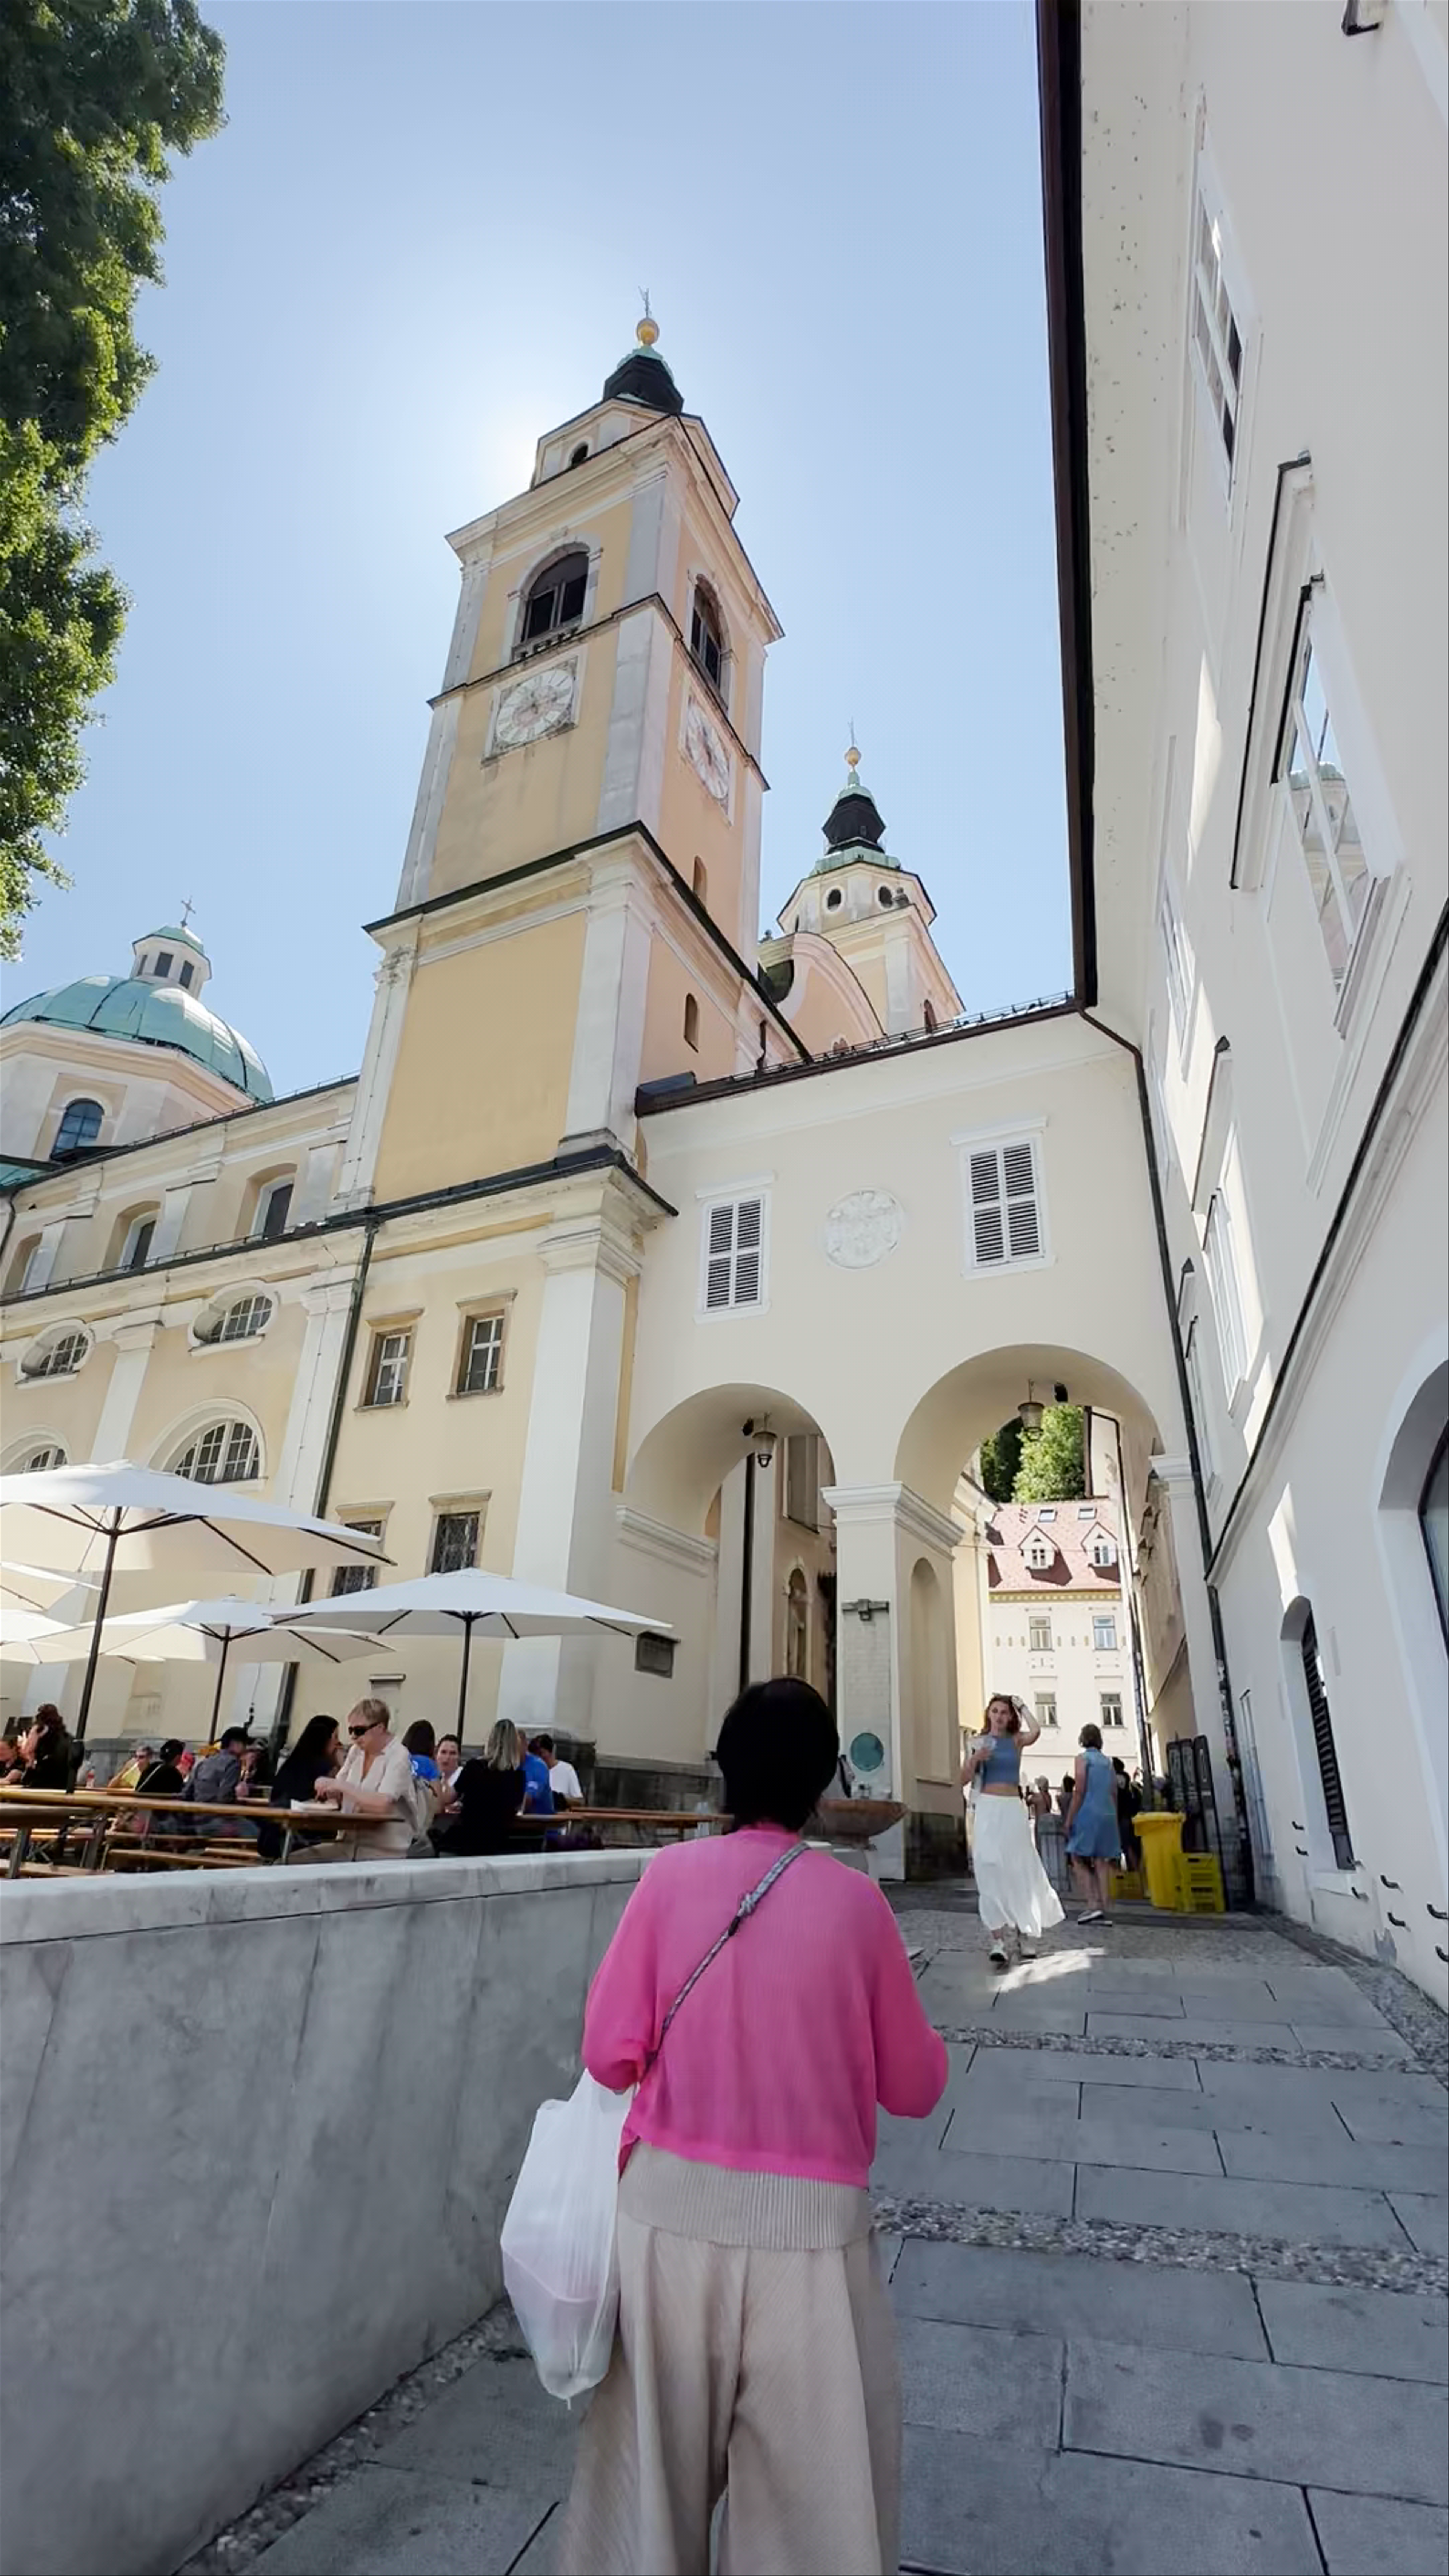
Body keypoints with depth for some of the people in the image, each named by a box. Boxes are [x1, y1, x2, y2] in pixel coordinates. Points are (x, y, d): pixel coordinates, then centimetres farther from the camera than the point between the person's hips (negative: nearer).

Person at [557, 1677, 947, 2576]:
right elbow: (913, 2089, -1)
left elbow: (610, 2054, -5)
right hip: (810, 2222, -1)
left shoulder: (670, 1875, -10)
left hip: (672, 2205, 1)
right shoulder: (856, 1901, -10)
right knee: (817, 2481, 19)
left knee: (654, 2458, 22)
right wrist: (933, 2044, 19)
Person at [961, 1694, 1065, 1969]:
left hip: (1013, 1810, 1)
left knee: (1020, 1871, 3)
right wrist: (975, 1759, -14)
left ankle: (1024, 1935, 18)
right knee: (991, 1874, -8)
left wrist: (1022, 1707, -3)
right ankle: (998, 1941, -10)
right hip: (988, 1810, -1)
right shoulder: (979, 1742, 6)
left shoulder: (1017, 1740, 6)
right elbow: (964, 1781, 4)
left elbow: (1036, 1731, -18)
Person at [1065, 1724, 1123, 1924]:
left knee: (1079, 1860, 0)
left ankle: (1093, 1905, -12)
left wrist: (1069, 1818, -8)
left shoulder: (1083, 1758, -3)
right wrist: (1114, 1818, 20)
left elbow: (1080, 1791, -10)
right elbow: (1114, 1793, 14)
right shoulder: (1108, 1762, 14)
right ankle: (1103, 1909, 1)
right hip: (1108, 1816, 6)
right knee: (1102, 1862, 6)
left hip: (1088, 1814, -6)